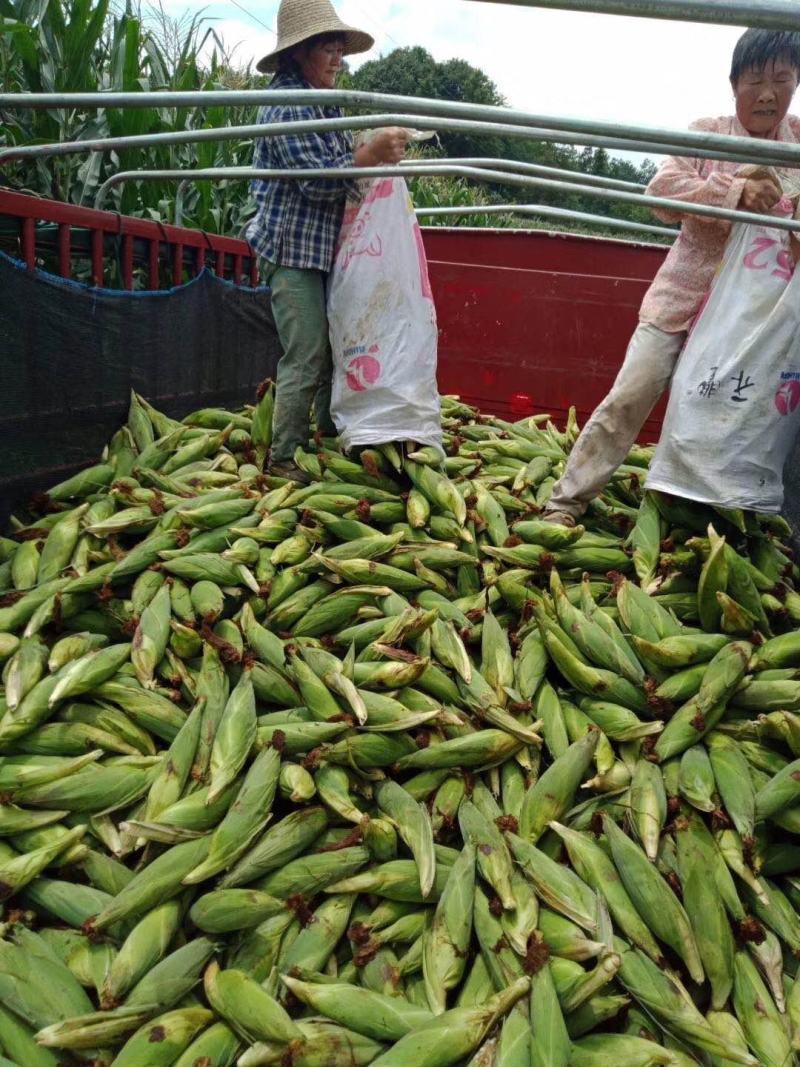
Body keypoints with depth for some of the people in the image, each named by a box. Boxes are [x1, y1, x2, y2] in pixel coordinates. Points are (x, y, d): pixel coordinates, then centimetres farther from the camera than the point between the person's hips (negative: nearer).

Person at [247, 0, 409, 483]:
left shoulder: (325, 106, 18)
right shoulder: (287, 106, -11)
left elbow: (343, 174, 21)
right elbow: (318, 181, -18)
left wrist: (380, 152, 8)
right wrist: (371, 155, -21)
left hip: (328, 249, 9)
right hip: (296, 249, -9)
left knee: (336, 352, 11)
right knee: (306, 359, -9)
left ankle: (331, 439, 23)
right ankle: (285, 458, 1)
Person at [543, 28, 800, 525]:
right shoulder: (707, 133, 1)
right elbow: (662, 190, -14)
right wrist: (734, 192, -26)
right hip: (684, 298, -3)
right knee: (630, 396, -7)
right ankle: (568, 500, 0)